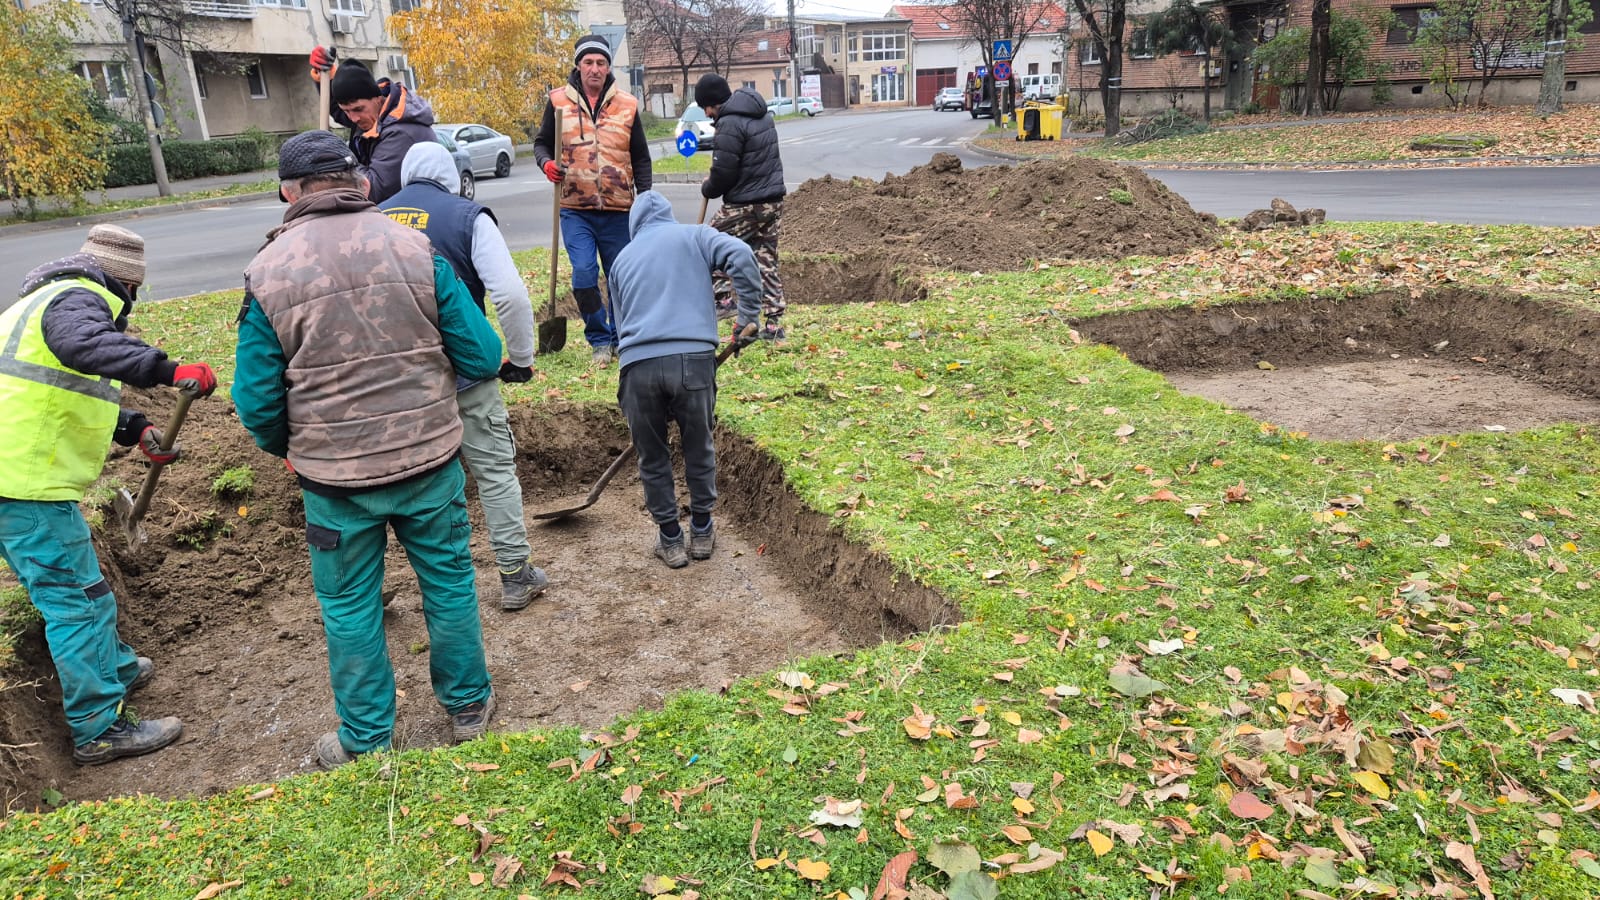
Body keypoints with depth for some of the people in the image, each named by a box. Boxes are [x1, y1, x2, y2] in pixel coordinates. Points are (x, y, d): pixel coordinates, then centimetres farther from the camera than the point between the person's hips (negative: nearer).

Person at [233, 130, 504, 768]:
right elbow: (482, 358, -8)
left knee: (349, 605, 16)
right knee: (448, 581, 19)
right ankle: (467, 706, 35)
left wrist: (284, 449, 16)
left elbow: (257, 398, -5)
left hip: (334, 476, 0)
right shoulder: (415, 248, -9)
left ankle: (366, 741, 31)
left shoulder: (267, 273, -9)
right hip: (430, 459, 1)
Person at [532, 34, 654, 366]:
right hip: (575, 210, -1)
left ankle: (620, 338, 26)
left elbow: (641, 159, 10)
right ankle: (600, 341, 5)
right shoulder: (559, 101, 2)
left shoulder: (627, 105, 5)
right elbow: (541, 142, 13)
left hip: (618, 210, 1)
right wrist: (546, 163, -10)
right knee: (583, 274, -12)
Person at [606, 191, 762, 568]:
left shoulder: (622, 258, 25)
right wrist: (750, 317, 3)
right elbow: (741, 256, -2)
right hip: (693, 357, -1)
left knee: (652, 459, 16)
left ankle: (670, 539, 25)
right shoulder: (694, 235, 18)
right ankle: (702, 532, 29)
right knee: (699, 449, 17)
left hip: (638, 365, 2)